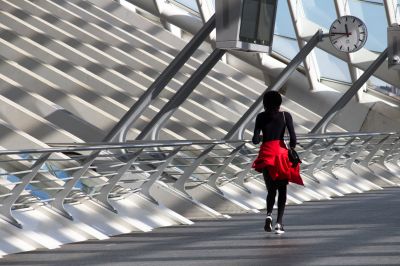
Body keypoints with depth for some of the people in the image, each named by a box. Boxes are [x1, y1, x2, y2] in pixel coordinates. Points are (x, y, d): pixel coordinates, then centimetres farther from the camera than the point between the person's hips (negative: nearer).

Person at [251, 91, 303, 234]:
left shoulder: (261, 117, 3)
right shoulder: (285, 116, 1)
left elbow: (255, 140, -4)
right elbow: (293, 138, -9)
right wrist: (292, 151, 8)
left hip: (266, 154, 1)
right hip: (281, 153, -1)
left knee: (271, 190, 15)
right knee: (282, 190, 9)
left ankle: (269, 214, -11)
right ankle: (279, 222, -4)